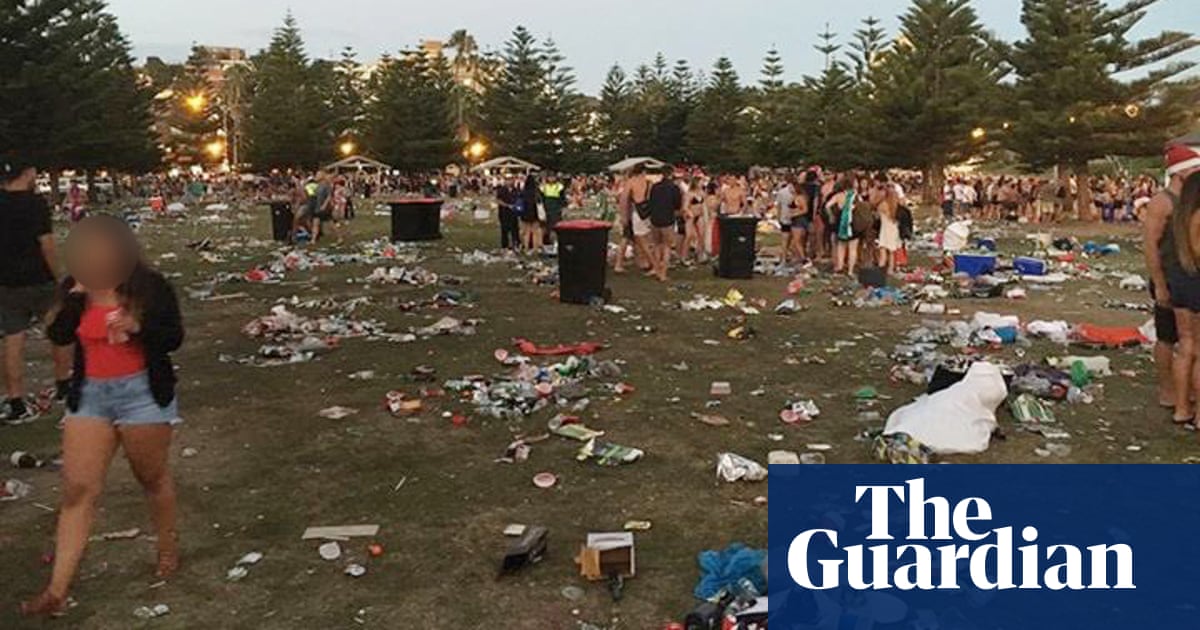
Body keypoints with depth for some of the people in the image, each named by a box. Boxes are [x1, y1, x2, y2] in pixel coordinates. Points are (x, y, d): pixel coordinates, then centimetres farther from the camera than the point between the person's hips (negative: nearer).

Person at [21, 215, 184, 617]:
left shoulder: (150, 286, -9)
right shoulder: (75, 288, 2)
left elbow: (175, 338, -8)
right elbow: (58, 336, -8)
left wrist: (139, 327, -25)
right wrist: (75, 297, -20)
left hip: (142, 392, -3)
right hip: (89, 394, 3)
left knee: (152, 478, 12)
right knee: (78, 488, 0)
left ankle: (169, 547, 37)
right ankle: (58, 590, 4)